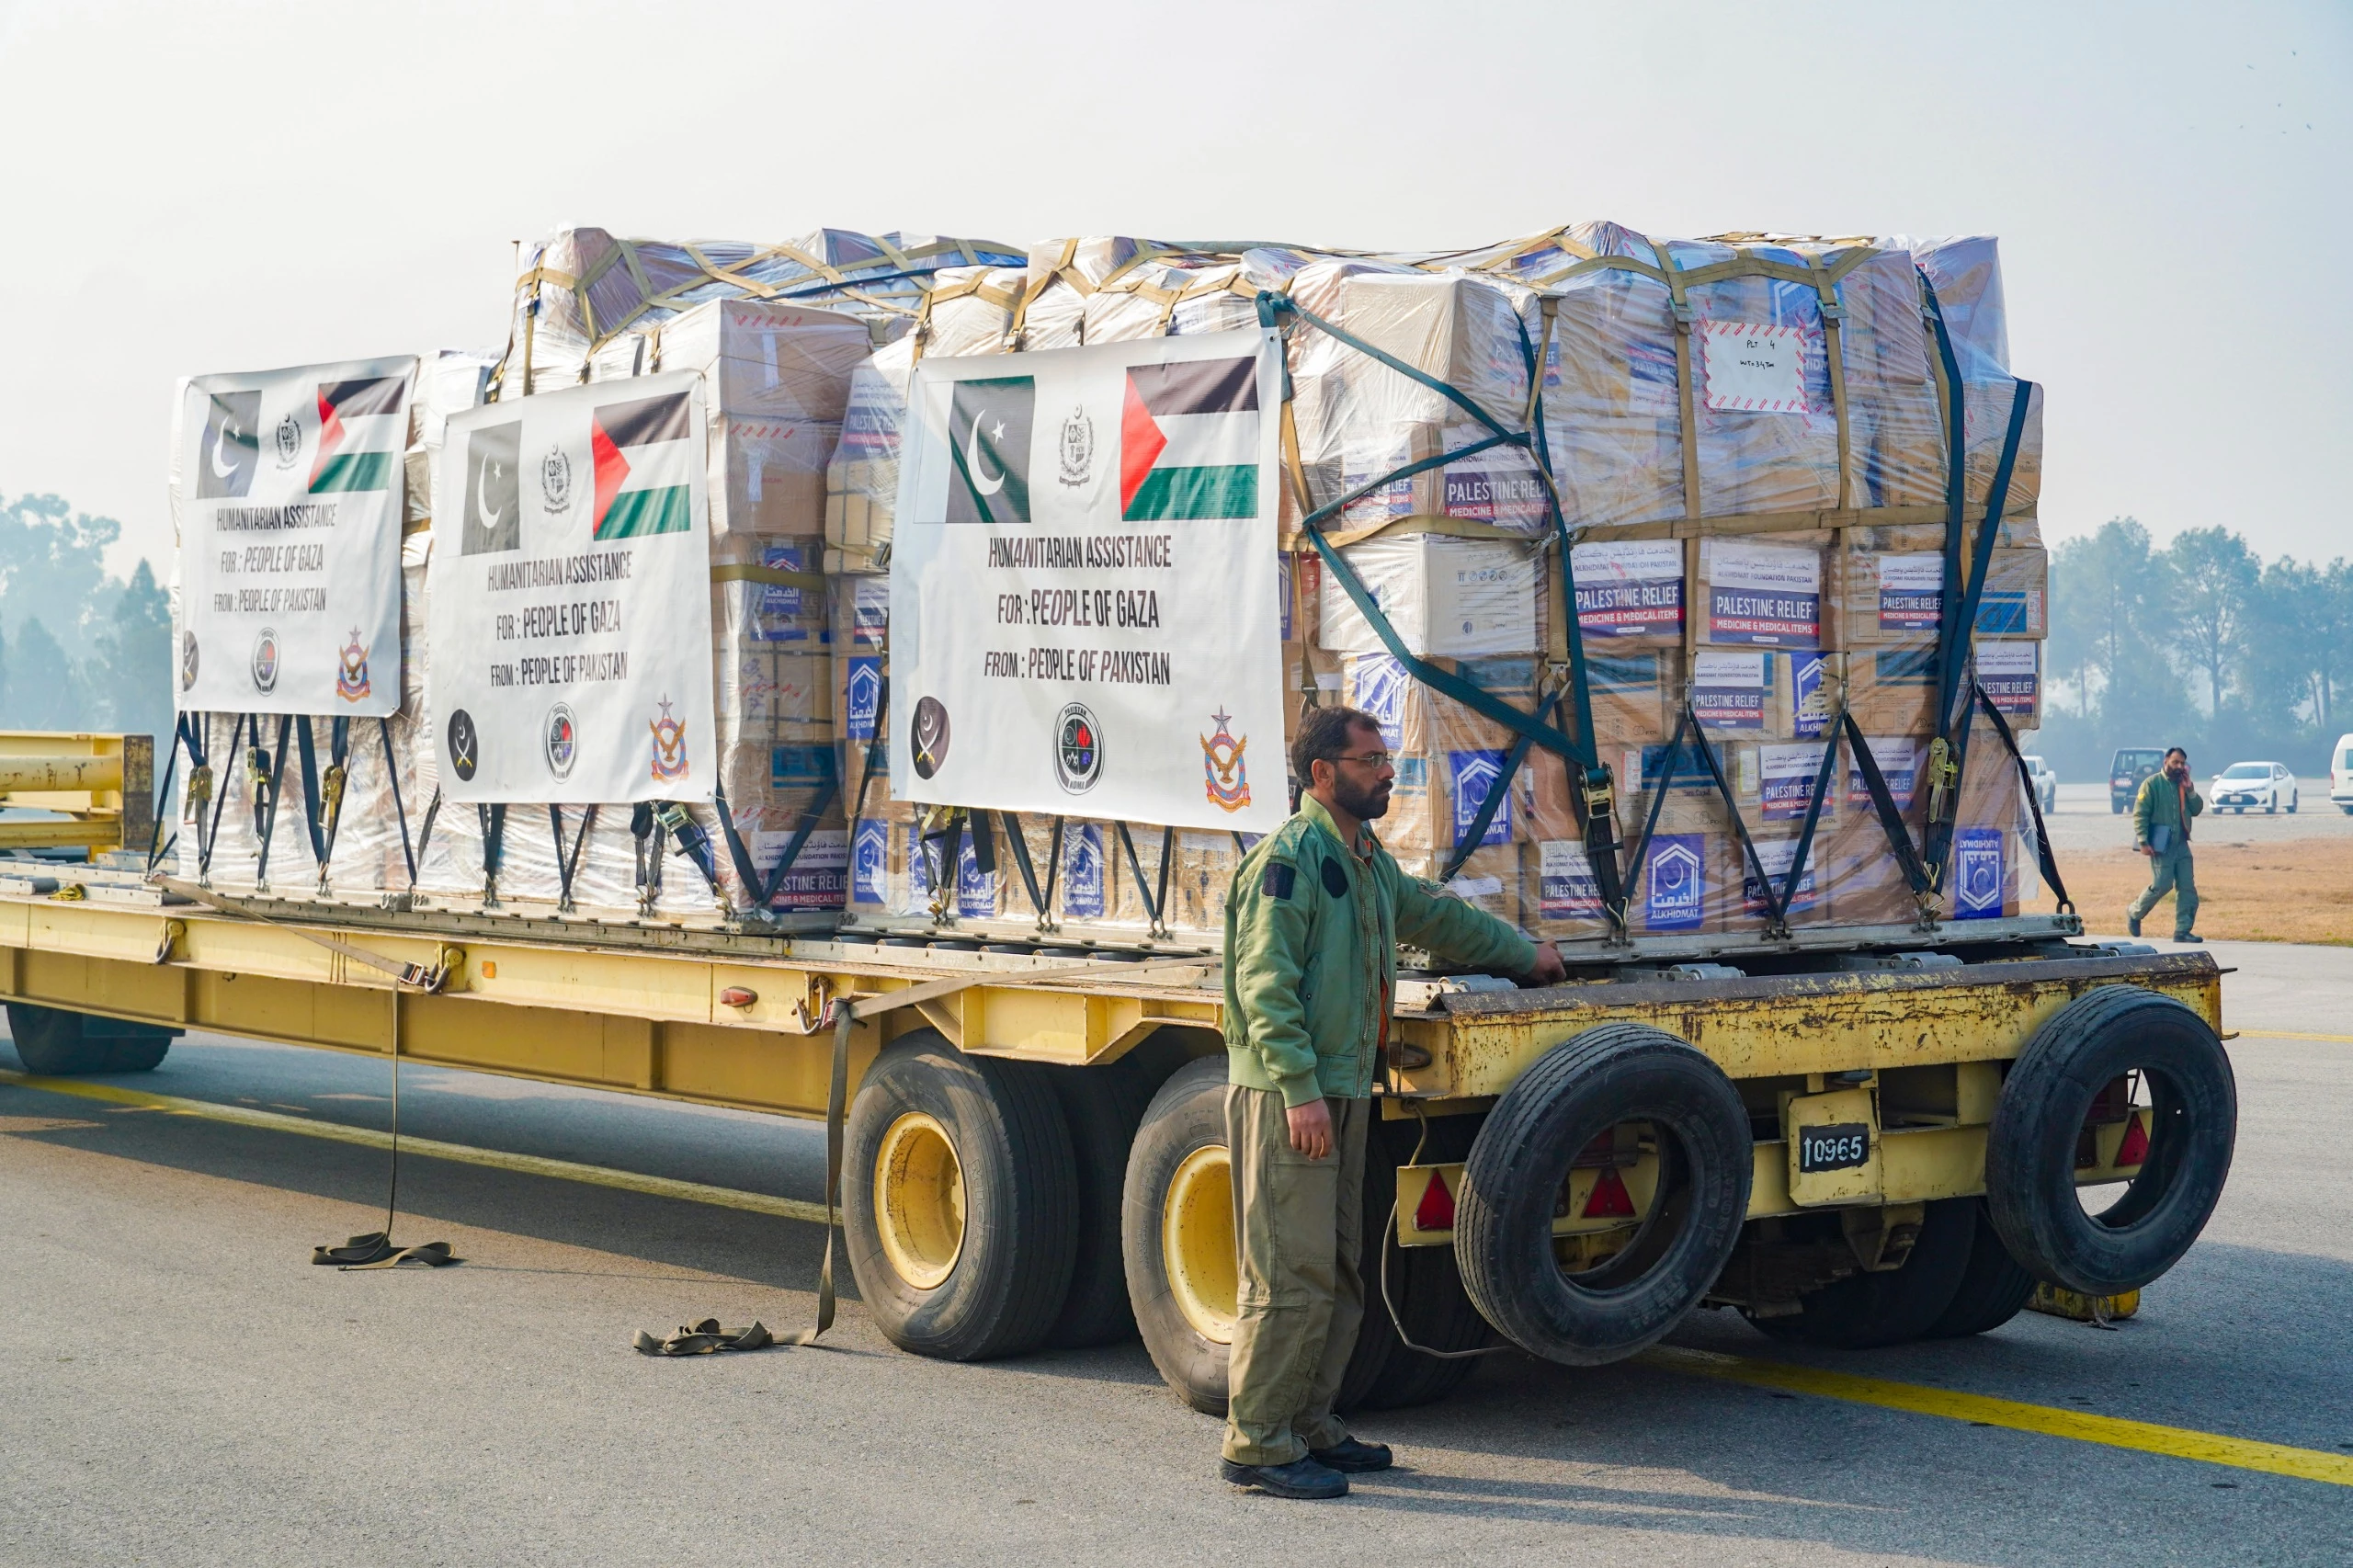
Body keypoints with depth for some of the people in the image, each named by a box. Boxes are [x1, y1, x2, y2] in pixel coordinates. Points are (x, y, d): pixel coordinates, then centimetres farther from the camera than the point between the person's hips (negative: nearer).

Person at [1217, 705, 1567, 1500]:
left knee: (1338, 1275, 13)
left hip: (1344, 1093, 10)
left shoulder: (1368, 861, 18)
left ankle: (1309, 1426, 22)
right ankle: (1256, 1444, -4)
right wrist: (1300, 1089, -24)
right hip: (1288, 1096, -10)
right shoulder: (1288, 860, -12)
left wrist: (1526, 954, 44)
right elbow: (1264, 983, -18)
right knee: (1292, 1276, -9)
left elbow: (1438, 916, 35)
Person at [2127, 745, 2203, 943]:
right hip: (2161, 845, -7)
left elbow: (2197, 809, 11)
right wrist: (2143, 841, -17)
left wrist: (2190, 790, -5)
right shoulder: (2152, 783, -5)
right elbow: (2140, 813, -10)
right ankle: (2134, 912, 14)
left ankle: (2183, 930, 4)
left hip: (2181, 844, 7)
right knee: (2162, 884, -10)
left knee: (2187, 887, 1)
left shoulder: (2183, 785, 15)